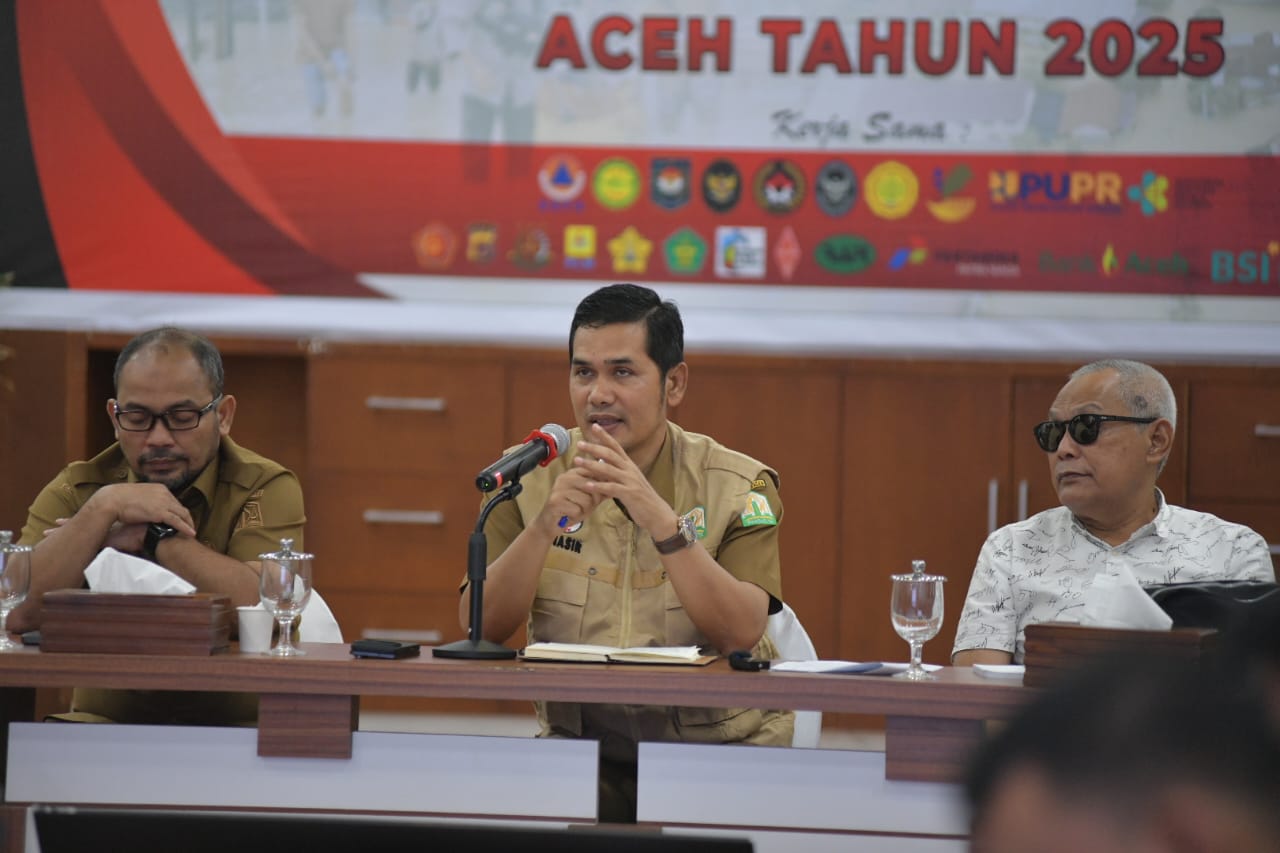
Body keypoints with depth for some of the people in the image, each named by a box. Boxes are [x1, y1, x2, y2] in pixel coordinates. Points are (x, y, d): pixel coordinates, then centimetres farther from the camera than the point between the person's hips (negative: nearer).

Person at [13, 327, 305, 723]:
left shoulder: (267, 487, -2)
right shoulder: (75, 490, 5)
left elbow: (262, 607, -20)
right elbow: (18, 614, -10)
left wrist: (151, 535, -13)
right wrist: (104, 508, -16)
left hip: (234, 730, -1)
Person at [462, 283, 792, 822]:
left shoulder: (739, 488, -3)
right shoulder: (531, 478, 3)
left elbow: (741, 634, -18)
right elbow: (479, 628, -6)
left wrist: (659, 518, -28)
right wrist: (544, 525, -22)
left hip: (718, 749, -1)